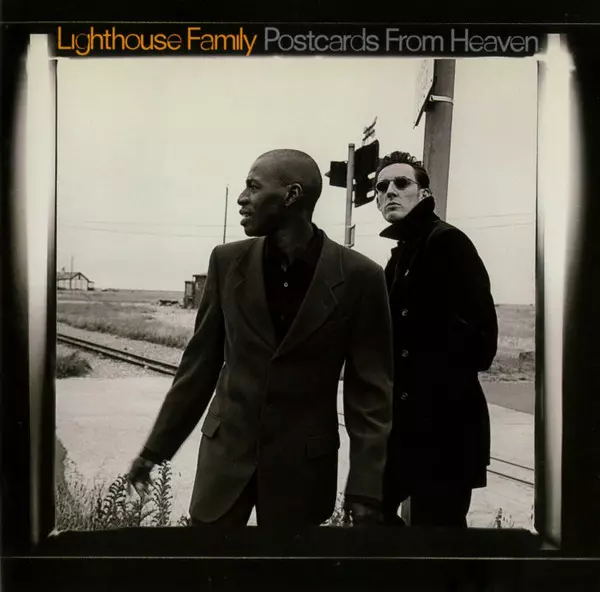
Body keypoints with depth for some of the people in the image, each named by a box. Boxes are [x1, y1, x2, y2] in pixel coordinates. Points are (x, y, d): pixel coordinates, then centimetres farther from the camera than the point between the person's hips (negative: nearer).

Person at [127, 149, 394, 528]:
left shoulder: (358, 276, -11)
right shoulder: (227, 262, -3)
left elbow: (370, 390, -7)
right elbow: (200, 363, 3)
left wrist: (366, 491, -10)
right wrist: (156, 448, 6)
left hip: (304, 461, -2)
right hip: (226, 451, 2)